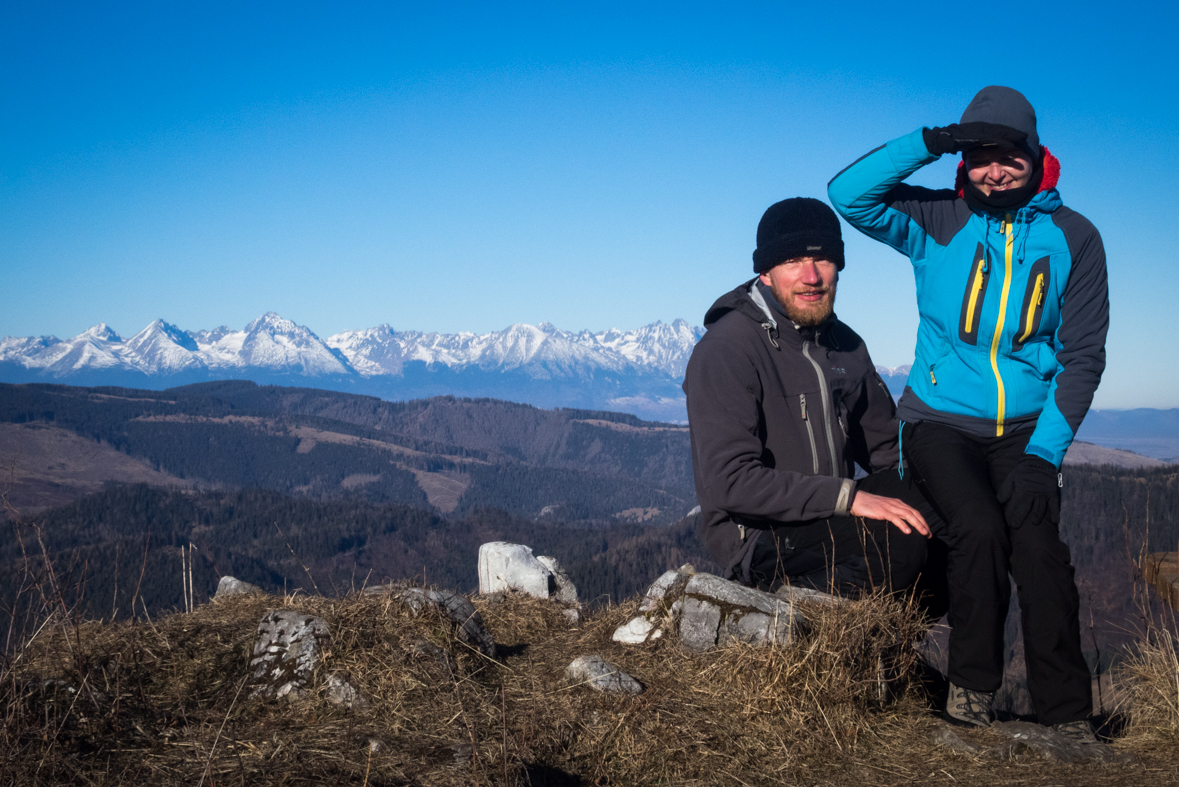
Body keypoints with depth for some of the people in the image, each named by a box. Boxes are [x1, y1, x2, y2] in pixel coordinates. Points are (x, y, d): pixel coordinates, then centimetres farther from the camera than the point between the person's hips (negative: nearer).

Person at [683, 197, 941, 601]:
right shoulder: (724, 352, -12)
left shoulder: (844, 344, 13)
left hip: (835, 520, 8)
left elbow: (886, 448, 21)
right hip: (760, 538, -8)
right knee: (906, 538, -30)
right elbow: (729, 481, -22)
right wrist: (848, 497, -27)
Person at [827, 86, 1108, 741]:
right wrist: (932, 142, -20)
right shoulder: (938, 222, 1)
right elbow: (848, 194, -13)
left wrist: (1045, 451, -10)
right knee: (980, 528, -27)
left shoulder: (1073, 238, 3)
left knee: (1037, 540, -25)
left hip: (1025, 428, 1)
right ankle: (971, 690, -8)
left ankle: (1068, 717, -14)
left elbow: (1082, 355, 2)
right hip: (941, 421, -1)